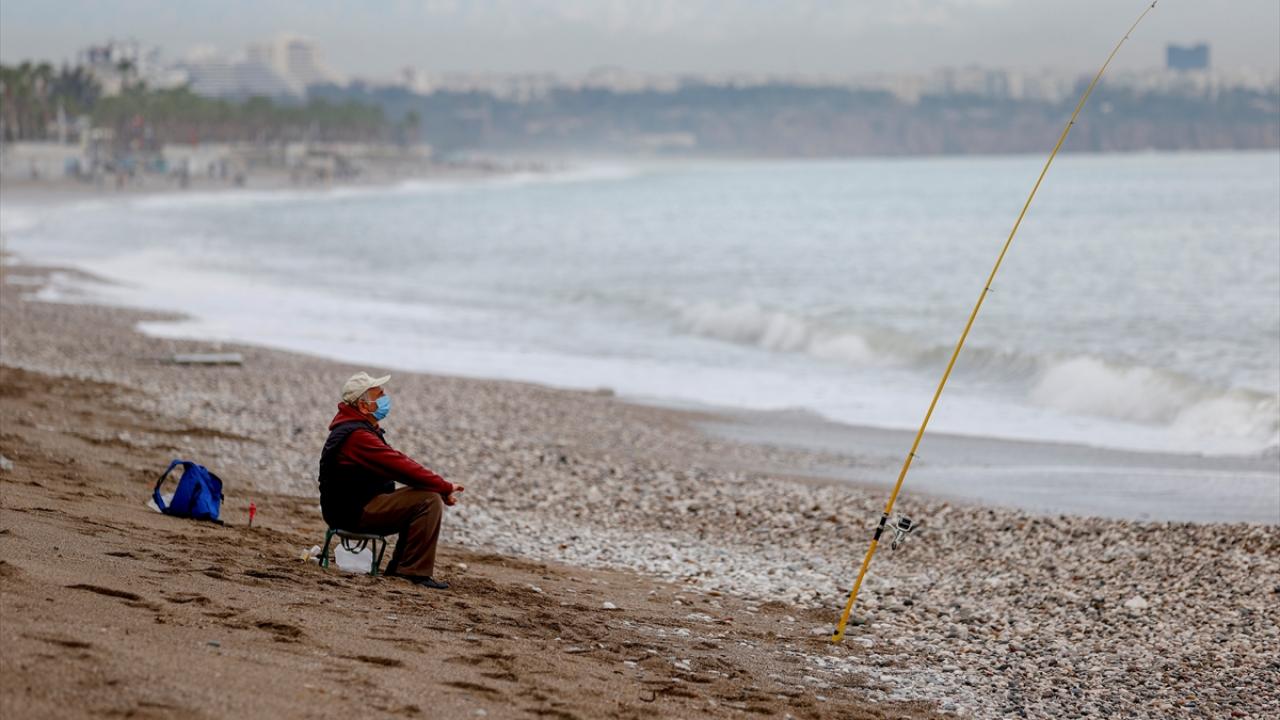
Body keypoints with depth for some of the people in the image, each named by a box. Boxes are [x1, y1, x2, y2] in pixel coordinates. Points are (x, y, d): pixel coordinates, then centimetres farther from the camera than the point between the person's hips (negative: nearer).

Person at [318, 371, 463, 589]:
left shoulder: (360, 429, 14)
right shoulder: (357, 436, -21)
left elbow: (397, 463, 14)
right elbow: (400, 467, -25)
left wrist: (441, 488, 4)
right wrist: (445, 487, -17)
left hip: (358, 506, 11)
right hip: (356, 512, -11)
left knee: (433, 497, 15)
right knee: (429, 502, -20)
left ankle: (399, 567, 15)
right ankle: (416, 571, -17)